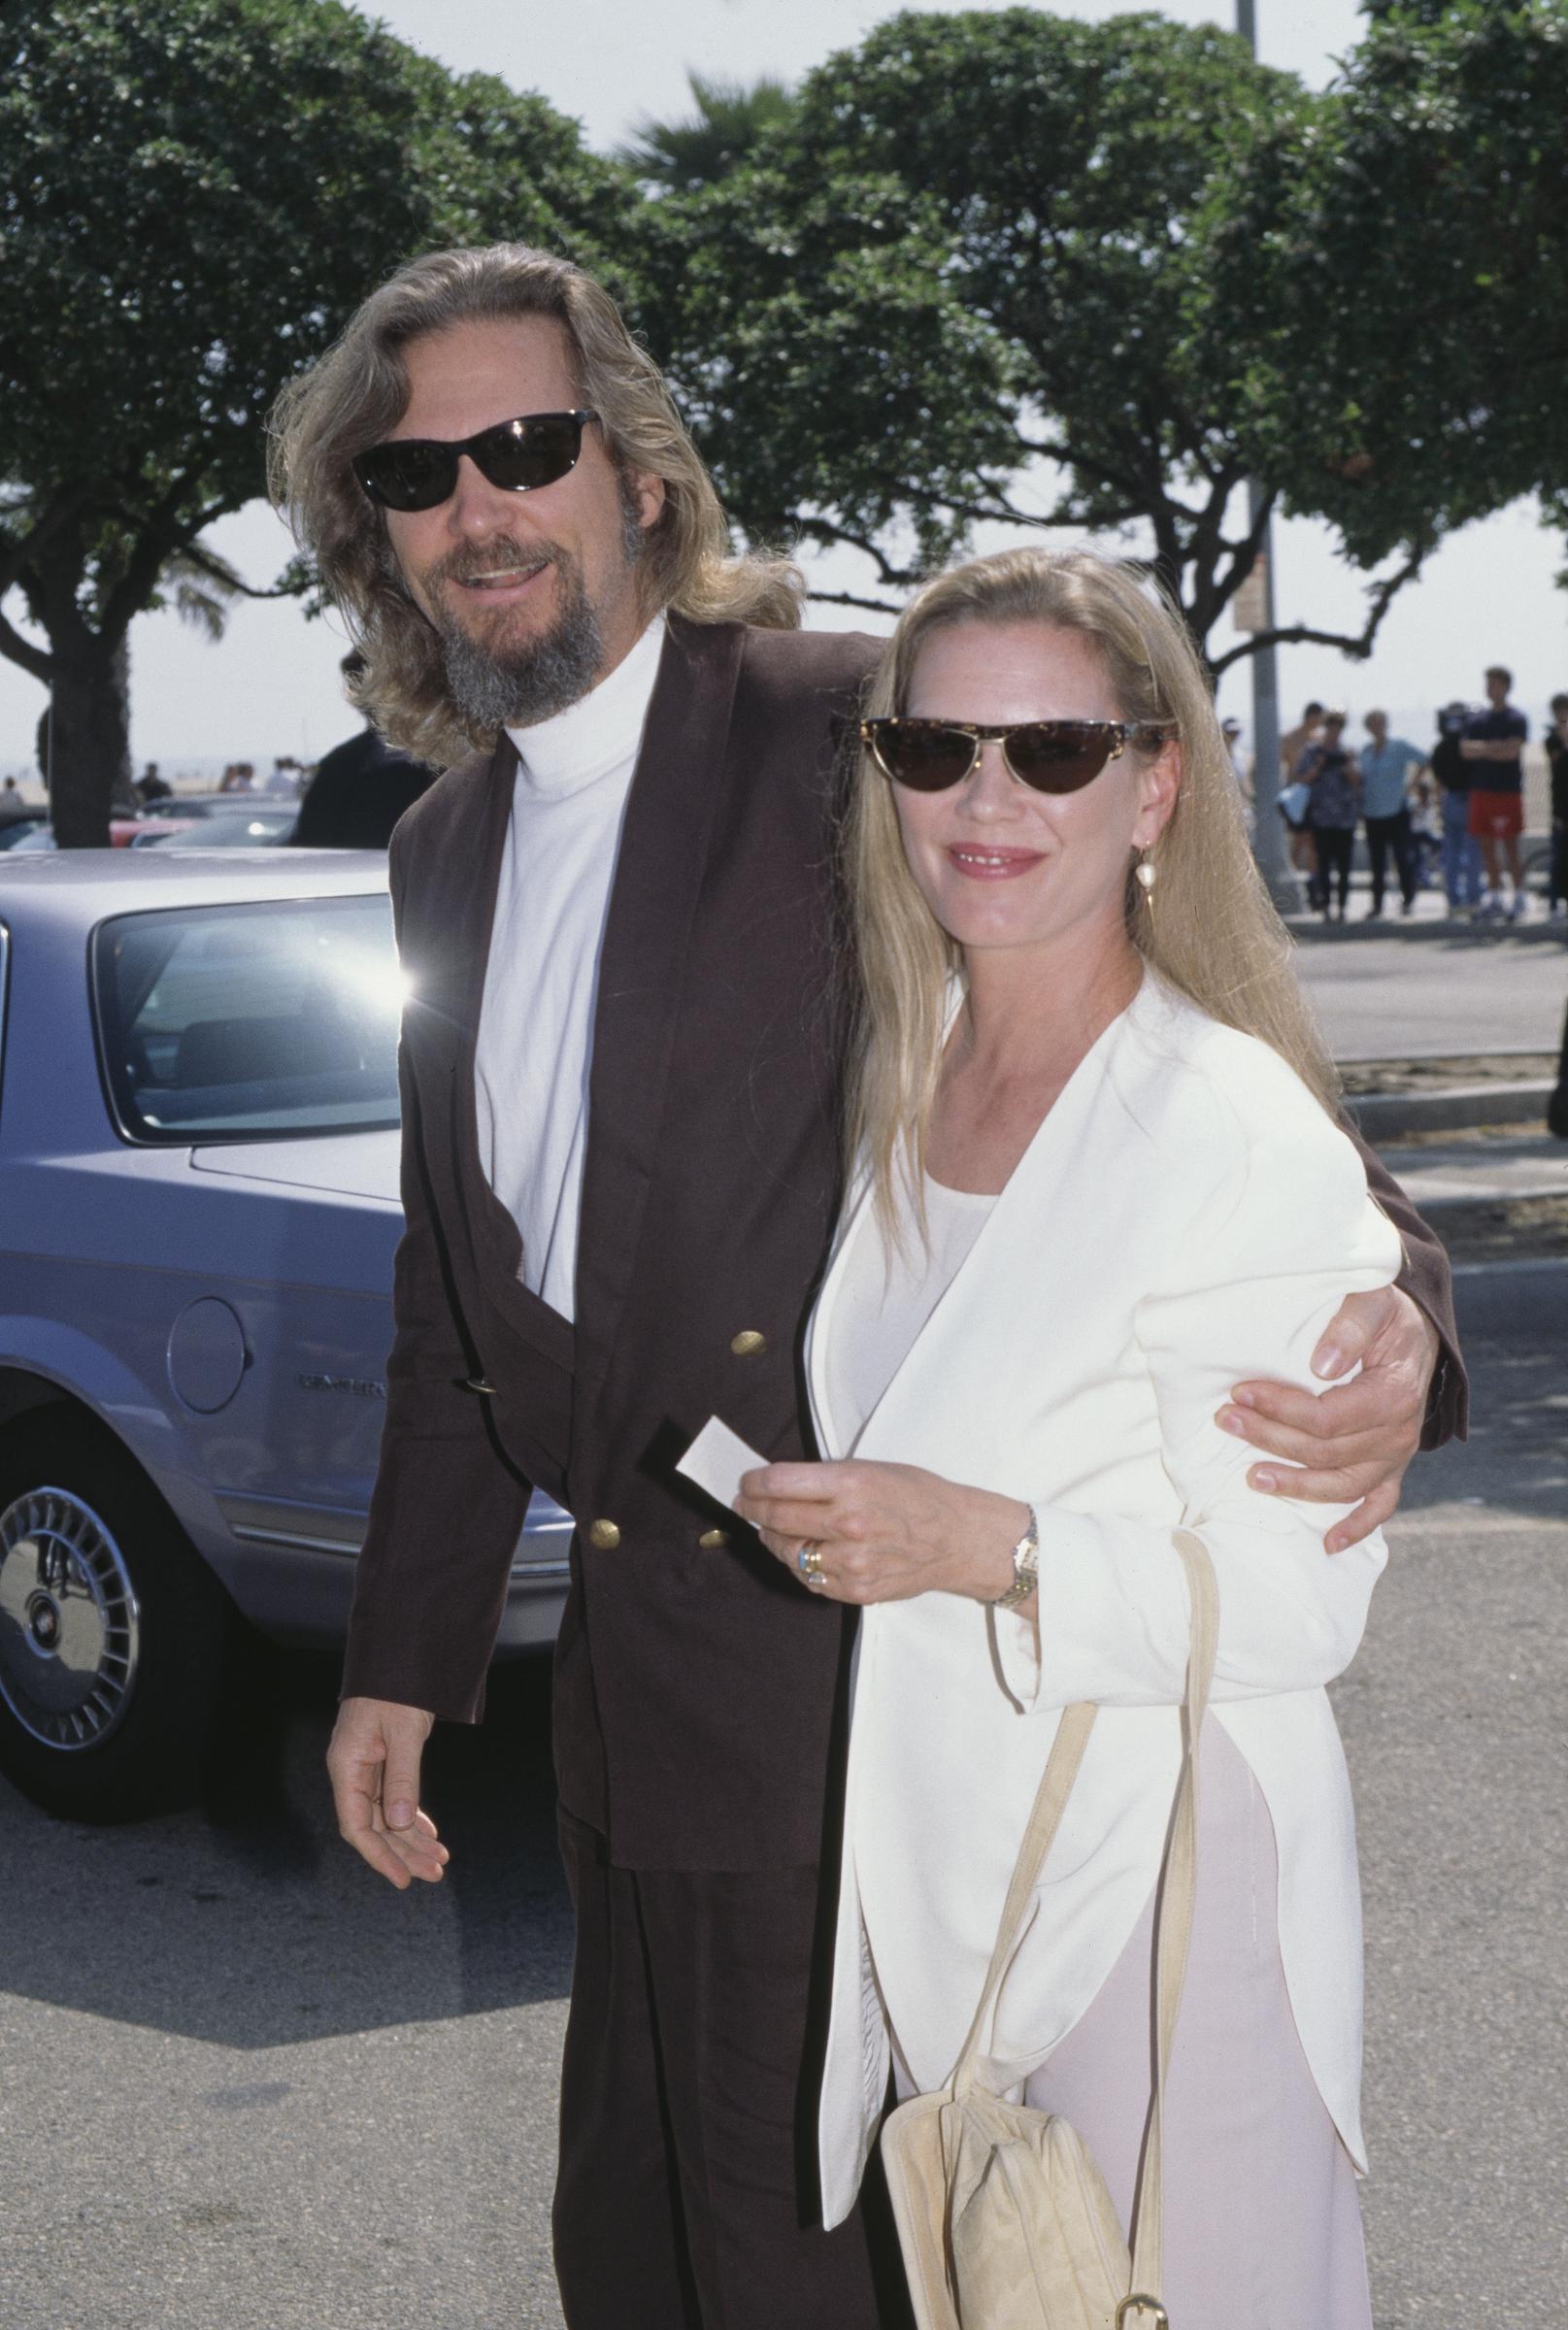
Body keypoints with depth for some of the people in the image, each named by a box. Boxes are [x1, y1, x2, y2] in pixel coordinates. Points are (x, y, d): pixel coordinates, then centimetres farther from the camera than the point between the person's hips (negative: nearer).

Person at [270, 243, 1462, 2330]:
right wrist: (404, 1656, 19)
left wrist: (1387, 1314, -32)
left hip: (850, 1669, -7)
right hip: (638, 1688, 7)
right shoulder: (446, 849, 13)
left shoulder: (852, 734, -11)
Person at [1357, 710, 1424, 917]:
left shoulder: (1399, 746, -4)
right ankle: (1376, 902, 9)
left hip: (1396, 811, -4)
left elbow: (1422, 760, -2)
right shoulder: (1365, 751, 10)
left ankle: (1408, 899, 9)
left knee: (1403, 857, -3)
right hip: (1372, 813, 4)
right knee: (1376, 861, 5)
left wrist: (1409, 784, -4)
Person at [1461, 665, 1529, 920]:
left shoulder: (1516, 720, -2)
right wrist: (1491, 748, -12)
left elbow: (1512, 750, -15)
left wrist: (1480, 750, -6)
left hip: (1508, 791, -5)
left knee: (1510, 846, -4)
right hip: (1481, 791, 5)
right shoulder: (1477, 720, 13)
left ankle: (1518, 898, 2)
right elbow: (1465, 750, 1)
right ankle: (1494, 897, 14)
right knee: (1486, 845, 7)